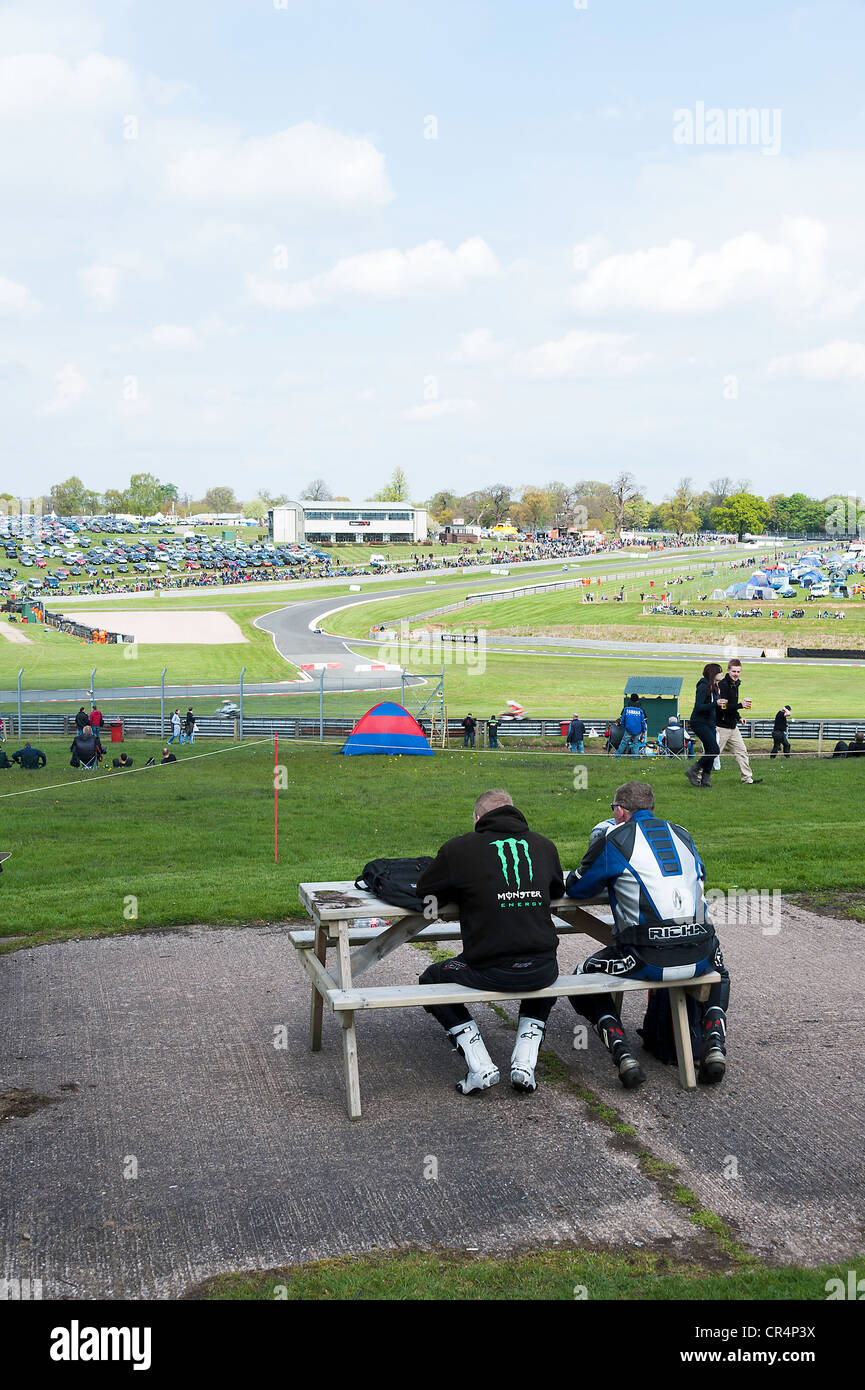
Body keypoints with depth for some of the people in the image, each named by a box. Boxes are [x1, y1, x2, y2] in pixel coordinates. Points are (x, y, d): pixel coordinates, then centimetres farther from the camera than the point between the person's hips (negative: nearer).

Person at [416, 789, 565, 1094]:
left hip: (489, 971, -3)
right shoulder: (544, 846, 11)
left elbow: (424, 893, 12)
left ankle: (481, 1067, 12)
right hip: (541, 970, 4)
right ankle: (524, 1062, 21)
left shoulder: (459, 849, 0)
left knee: (431, 980, 25)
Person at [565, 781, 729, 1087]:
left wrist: (609, 880, 34)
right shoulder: (681, 835, 18)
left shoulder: (614, 839, 3)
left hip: (645, 959, -4)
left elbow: (575, 889, 13)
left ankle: (621, 1052, 1)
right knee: (718, 964, 40)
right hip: (697, 956, 4)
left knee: (584, 978, 23)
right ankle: (714, 1042, 16)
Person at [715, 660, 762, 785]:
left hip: (732, 726, 9)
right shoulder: (723, 684, -17)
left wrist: (738, 718, 15)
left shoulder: (735, 684, 12)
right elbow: (722, 706, -25)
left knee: (741, 751, 9)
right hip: (722, 726, -9)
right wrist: (740, 705, -27)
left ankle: (747, 778, 13)